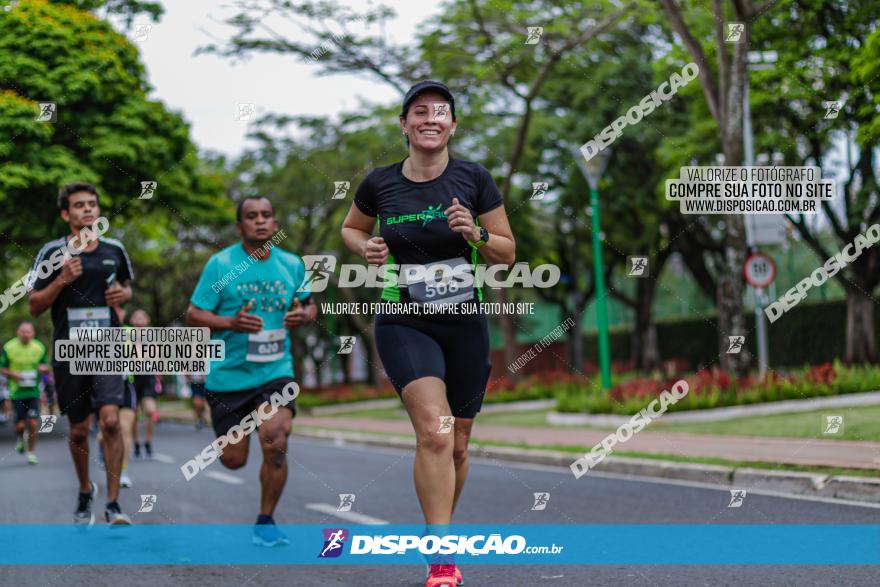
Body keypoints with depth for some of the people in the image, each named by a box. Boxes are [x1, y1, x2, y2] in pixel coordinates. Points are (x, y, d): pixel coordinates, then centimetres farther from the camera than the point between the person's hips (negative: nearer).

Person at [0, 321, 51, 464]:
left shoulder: (39, 348, 1)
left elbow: (45, 365, 13)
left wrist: (43, 368, -11)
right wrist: (13, 374, -16)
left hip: (33, 392, 1)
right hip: (17, 392, -1)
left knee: (33, 423, -6)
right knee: (20, 424, -3)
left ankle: (31, 452, 10)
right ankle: (20, 438, 32)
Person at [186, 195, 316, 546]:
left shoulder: (292, 265, 3)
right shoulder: (220, 264, -7)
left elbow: (309, 304, 20)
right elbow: (193, 315, -6)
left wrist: (304, 315, -5)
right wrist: (232, 323, -24)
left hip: (276, 372, 1)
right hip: (229, 374, -1)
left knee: (276, 444, -19)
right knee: (233, 461, 6)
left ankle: (265, 522, 1)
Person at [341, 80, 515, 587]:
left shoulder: (474, 179, -2)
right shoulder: (380, 183, -2)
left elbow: (508, 252, 3)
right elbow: (351, 228, 18)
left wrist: (475, 233, -16)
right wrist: (367, 248, -4)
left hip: (465, 323, 2)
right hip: (404, 323, -2)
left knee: (456, 445, 11)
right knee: (434, 432, -21)